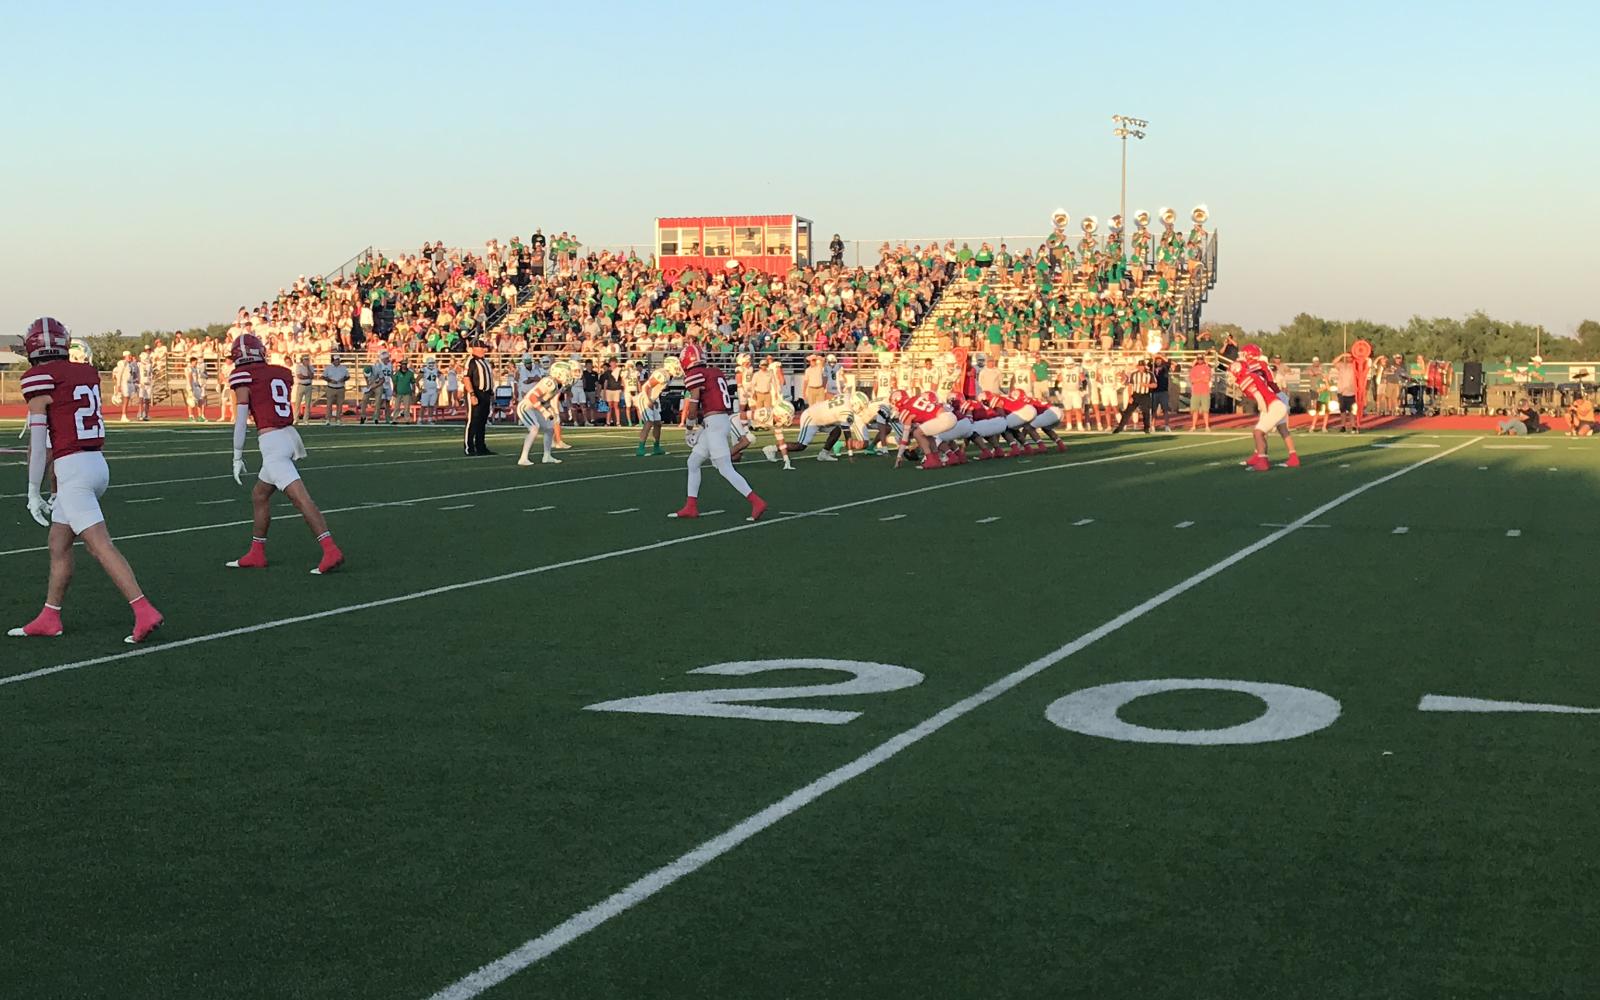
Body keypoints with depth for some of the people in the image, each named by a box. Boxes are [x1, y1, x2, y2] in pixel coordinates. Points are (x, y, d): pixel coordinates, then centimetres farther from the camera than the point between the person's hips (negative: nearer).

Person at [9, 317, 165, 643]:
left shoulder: (39, 380, -9)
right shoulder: (86, 373, 11)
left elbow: (38, 443, -7)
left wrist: (33, 492, 1)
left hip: (72, 469, -8)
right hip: (97, 463, 8)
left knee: (100, 545, -10)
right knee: (58, 543, 17)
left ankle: (145, 613, -17)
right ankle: (49, 618, 24)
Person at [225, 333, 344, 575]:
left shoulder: (243, 377, -4)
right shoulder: (281, 373, 14)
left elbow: (241, 421, -5)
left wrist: (237, 458, 0)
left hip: (271, 442, -8)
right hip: (290, 435, 8)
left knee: (301, 498, -14)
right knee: (259, 495, 21)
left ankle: (331, 551, -23)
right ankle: (256, 554, 29)